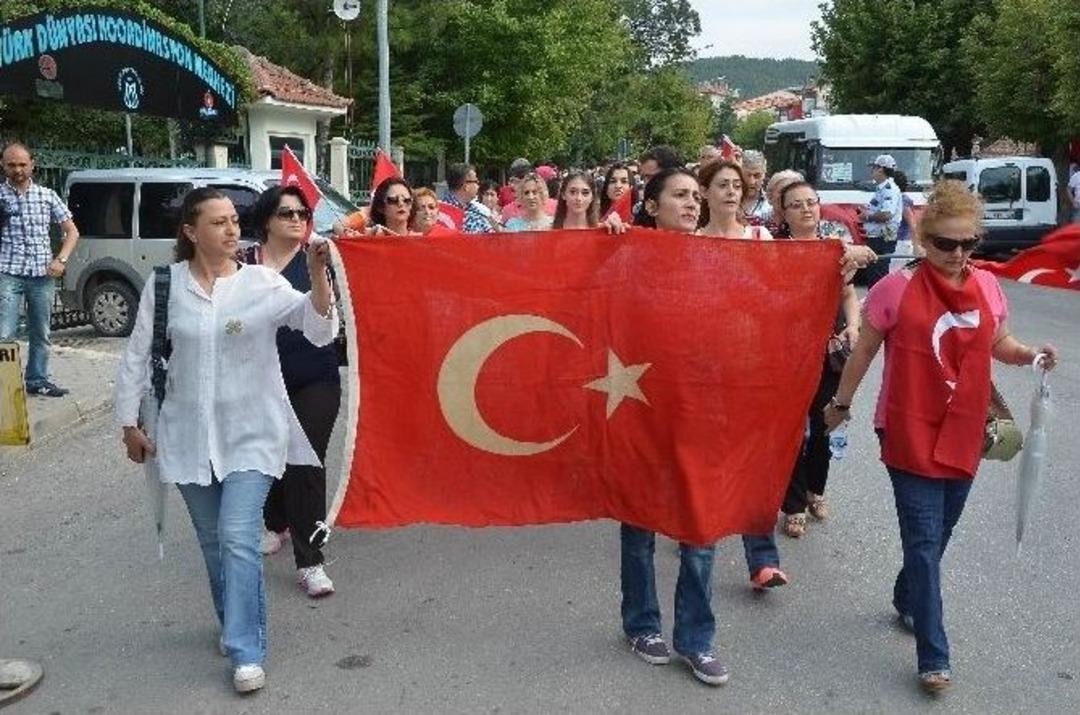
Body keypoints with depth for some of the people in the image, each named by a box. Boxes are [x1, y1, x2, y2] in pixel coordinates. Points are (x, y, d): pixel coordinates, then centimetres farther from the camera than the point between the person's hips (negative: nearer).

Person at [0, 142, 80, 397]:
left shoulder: (47, 196, 8)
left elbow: (72, 231, 11)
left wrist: (61, 259, -2)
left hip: (43, 275, 3)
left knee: (41, 333, 13)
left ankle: (37, 380, 25)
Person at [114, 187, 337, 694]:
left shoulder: (264, 283, -6)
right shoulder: (164, 285, -2)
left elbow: (320, 330, -17)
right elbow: (137, 356, 4)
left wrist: (317, 274, -32)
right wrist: (130, 423, 5)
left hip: (251, 434, -2)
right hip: (189, 436, 3)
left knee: (238, 538, -11)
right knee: (212, 540, 14)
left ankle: (246, 653, -3)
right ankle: (235, 624, 36)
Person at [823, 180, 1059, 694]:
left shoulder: (986, 286, 2)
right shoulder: (897, 288, -12)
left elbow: (998, 344, 15)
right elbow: (865, 350, -1)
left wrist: (1031, 355, -6)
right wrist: (842, 402, 7)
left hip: (964, 434, 5)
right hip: (910, 435, -5)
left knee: (937, 534, 18)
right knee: (925, 541, -4)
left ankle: (907, 600, 44)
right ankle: (934, 657, 4)